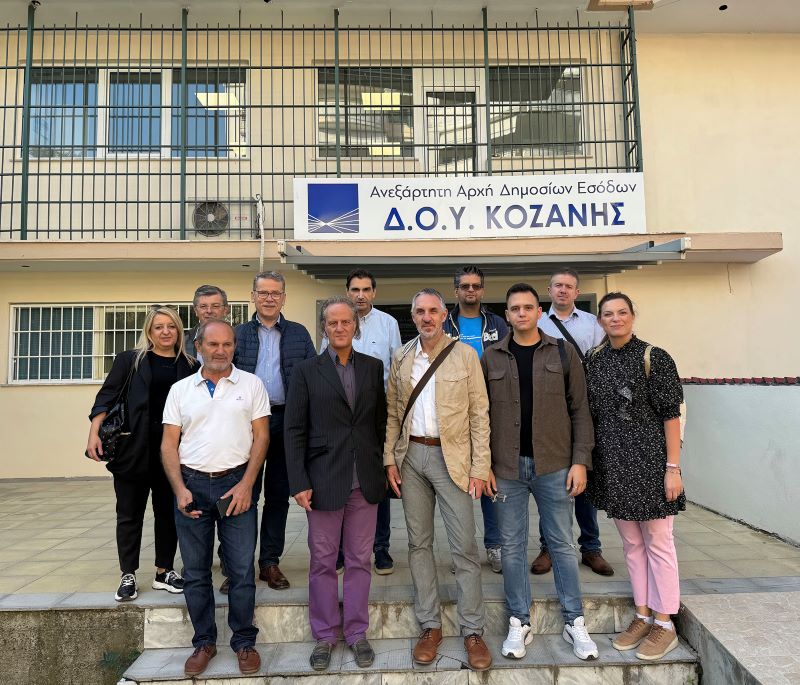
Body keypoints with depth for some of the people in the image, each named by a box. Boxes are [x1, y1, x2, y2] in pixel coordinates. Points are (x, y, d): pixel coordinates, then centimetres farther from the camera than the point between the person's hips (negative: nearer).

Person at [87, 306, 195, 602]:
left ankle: (164, 572, 24)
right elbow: (106, 397, 0)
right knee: (130, 513, 7)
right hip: (133, 449, -1)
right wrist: (94, 433, -10)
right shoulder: (130, 359, 3)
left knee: (168, 512, 10)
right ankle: (128, 576, 20)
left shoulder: (188, 365, 6)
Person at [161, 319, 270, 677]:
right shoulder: (180, 390, 7)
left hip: (237, 484, -2)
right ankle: (204, 642, 28)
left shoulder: (251, 384, 2)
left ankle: (244, 641, 21)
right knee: (195, 571, 11)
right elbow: (169, 444, 6)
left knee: (241, 570, 4)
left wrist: (246, 484, -9)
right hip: (192, 485, 2)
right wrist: (180, 490, -6)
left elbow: (261, 436, -1)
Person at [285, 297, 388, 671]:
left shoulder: (373, 367, 7)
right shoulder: (306, 370, 0)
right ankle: (324, 636, 27)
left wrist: (385, 468, 5)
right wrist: (299, 483, -8)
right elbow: (294, 430, -3)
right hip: (324, 481, -2)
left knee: (359, 560, 12)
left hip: (366, 481, 2)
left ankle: (356, 632, 28)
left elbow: (381, 421, 9)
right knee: (323, 562, 9)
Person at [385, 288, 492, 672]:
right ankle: (430, 626, 25)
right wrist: (389, 458, 2)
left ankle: (472, 630, 16)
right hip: (411, 456, 3)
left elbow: (479, 414, -4)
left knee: (464, 546, 1)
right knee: (419, 542, 11)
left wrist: (479, 467, -8)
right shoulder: (401, 358, 7)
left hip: (451, 457, -3)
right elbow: (392, 411, 10)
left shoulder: (465, 355, -3)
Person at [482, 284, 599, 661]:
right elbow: (482, 415, 3)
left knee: (562, 544, 10)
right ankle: (520, 623, 24)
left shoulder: (563, 352, 2)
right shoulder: (492, 357, 4)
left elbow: (579, 410, 1)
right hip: (507, 468, 1)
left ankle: (574, 622, 24)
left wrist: (580, 461, -5)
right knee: (512, 546, 9)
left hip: (554, 466, 0)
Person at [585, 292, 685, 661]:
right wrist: (586, 461, 7)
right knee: (631, 543, 15)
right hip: (612, 464, 5)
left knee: (657, 543, 6)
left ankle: (665, 624, 20)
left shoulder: (653, 358, -7)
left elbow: (671, 415, -9)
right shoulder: (594, 360, 6)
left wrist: (672, 468, -12)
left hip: (648, 460, -5)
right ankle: (643, 615, 29)